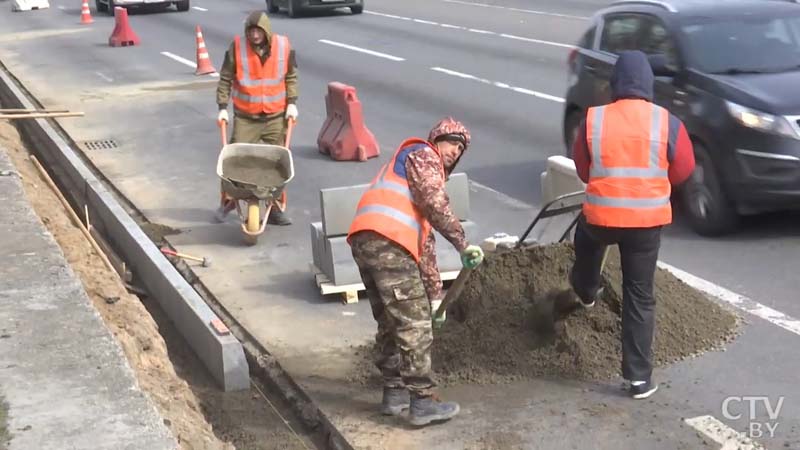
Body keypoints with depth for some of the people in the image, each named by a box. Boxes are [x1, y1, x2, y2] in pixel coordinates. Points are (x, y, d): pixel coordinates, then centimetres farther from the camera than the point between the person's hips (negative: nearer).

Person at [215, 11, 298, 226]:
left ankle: (275, 209, 14)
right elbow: (225, 79, -3)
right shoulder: (237, 47, -8)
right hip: (245, 117, -1)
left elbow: (291, 77, 7)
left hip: (276, 117, 1)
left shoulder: (283, 46, -4)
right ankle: (227, 201, 20)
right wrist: (222, 107, -6)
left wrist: (291, 103, -2)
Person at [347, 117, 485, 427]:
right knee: (414, 325, -6)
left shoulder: (427, 177, 36)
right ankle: (422, 403, -4)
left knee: (391, 323, 18)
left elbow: (425, 243, 33)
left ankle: (394, 393, 26)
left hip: (365, 243, 10)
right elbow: (435, 204, -11)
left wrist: (435, 294, 30)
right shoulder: (422, 155, 8)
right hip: (387, 242, -10)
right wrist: (463, 244, -6)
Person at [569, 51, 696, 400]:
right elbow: (683, 171, 2)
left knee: (586, 235, 37)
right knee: (640, 297, 9)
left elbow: (583, 171, 5)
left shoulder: (592, 121, -7)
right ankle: (640, 377, 11)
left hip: (601, 216, 1)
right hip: (647, 220, 0)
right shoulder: (668, 123, -9)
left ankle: (586, 291, 61)